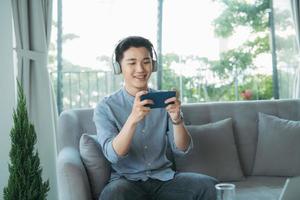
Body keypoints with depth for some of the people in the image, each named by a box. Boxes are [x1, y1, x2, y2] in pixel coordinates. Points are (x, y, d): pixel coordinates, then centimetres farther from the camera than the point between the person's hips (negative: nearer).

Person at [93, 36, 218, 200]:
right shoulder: (105, 107, -2)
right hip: (127, 180, -3)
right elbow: (113, 155, -16)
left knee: (208, 185, -23)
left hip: (163, 178, 3)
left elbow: (182, 150, -1)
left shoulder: (163, 100, 6)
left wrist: (176, 118, -20)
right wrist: (133, 119, -31)